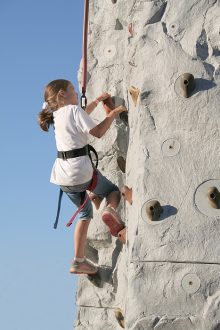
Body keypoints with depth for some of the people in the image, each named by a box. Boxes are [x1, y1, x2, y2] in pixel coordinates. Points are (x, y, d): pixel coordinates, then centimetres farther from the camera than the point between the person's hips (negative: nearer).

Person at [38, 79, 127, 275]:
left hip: (63, 176, 7)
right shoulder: (74, 110, -10)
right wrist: (113, 114, 1)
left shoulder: (57, 114, 14)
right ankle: (110, 210, -19)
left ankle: (79, 261, 17)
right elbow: (98, 132, -10)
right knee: (113, 191, 17)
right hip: (81, 172, -7)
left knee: (85, 213, 21)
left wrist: (97, 101, 35)